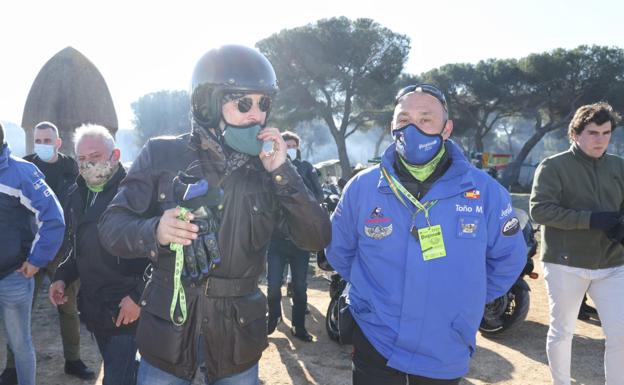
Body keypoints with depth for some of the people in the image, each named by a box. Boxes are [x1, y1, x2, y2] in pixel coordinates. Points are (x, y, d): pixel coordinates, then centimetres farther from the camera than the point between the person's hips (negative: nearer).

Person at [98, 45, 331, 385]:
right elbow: (111, 226, -4)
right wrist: (153, 231, -25)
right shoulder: (163, 155, -5)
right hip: (168, 327, -1)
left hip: (238, 334, 2)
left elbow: (317, 239, -6)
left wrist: (282, 172, -16)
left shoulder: (267, 166, 0)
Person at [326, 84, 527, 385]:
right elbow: (338, 250, 8)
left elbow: (508, 259, 6)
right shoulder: (362, 187, -6)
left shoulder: (484, 191, -7)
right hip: (374, 347, 0)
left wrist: (465, 301, 7)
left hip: (446, 357, 1)